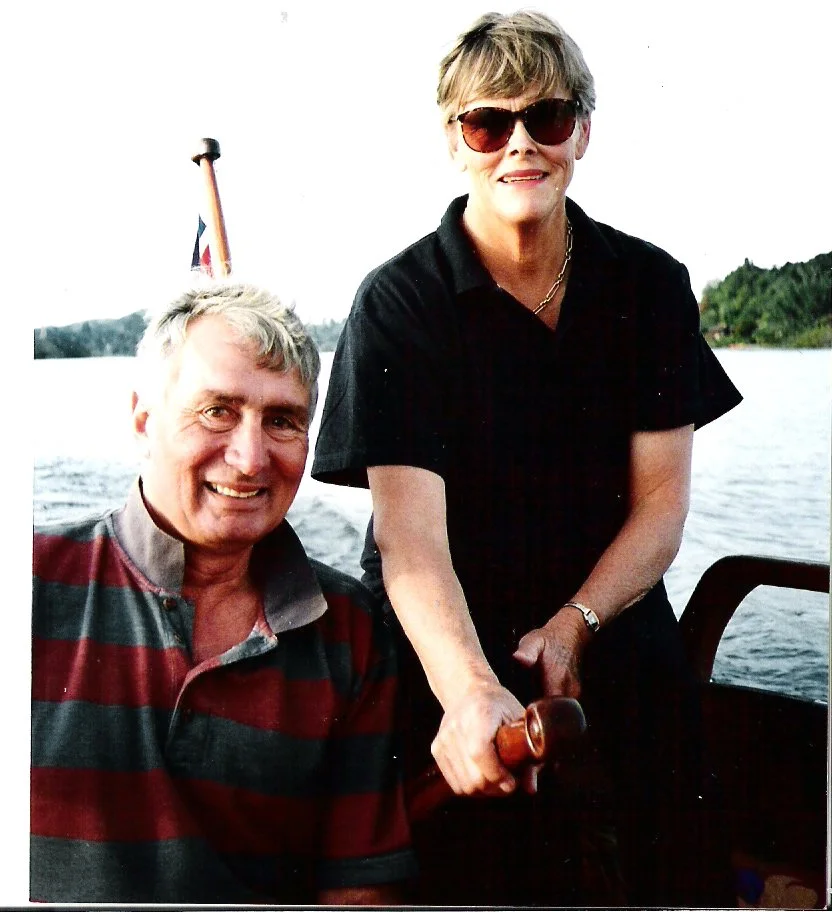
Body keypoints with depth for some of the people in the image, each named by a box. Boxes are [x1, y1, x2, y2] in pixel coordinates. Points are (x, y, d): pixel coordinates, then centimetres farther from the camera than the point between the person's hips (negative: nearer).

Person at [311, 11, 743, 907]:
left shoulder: (649, 285, -2)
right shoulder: (399, 304, -13)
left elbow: (662, 500, -4)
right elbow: (411, 532, -23)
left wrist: (573, 625, -21)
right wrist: (471, 693, -40)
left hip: (617, 647, 3)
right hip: (448, 664, -2)